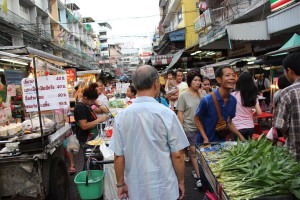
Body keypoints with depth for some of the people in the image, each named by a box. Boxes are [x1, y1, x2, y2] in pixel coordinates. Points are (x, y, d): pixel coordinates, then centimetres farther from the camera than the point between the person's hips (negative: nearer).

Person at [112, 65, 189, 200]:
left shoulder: (121, 116, -9)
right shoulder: (166, 114, -16)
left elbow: (118, 156, -3)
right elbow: (177, 155, -11)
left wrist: (120, 184, 10)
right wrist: (181, 181, 4)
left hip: (136, 189, 2)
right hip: (164, 189, -2)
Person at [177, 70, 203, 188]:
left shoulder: (202, 94, 3)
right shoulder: (183, 96, -6)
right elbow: (180, 113, -5)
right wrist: (181, 129, -8)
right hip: (189, 128, -3)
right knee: (193, 152, 2)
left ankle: (196, 170, 32)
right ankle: (198, 177, 12)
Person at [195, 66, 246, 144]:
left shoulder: (233, 100, -7)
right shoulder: (207, 100, -22)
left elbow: (229, 122, 6)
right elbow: (197, 119, -9)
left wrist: (240, 136, -3)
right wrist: (205, 139, -15)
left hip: (222, 141, 4)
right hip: (205, 142, -4)